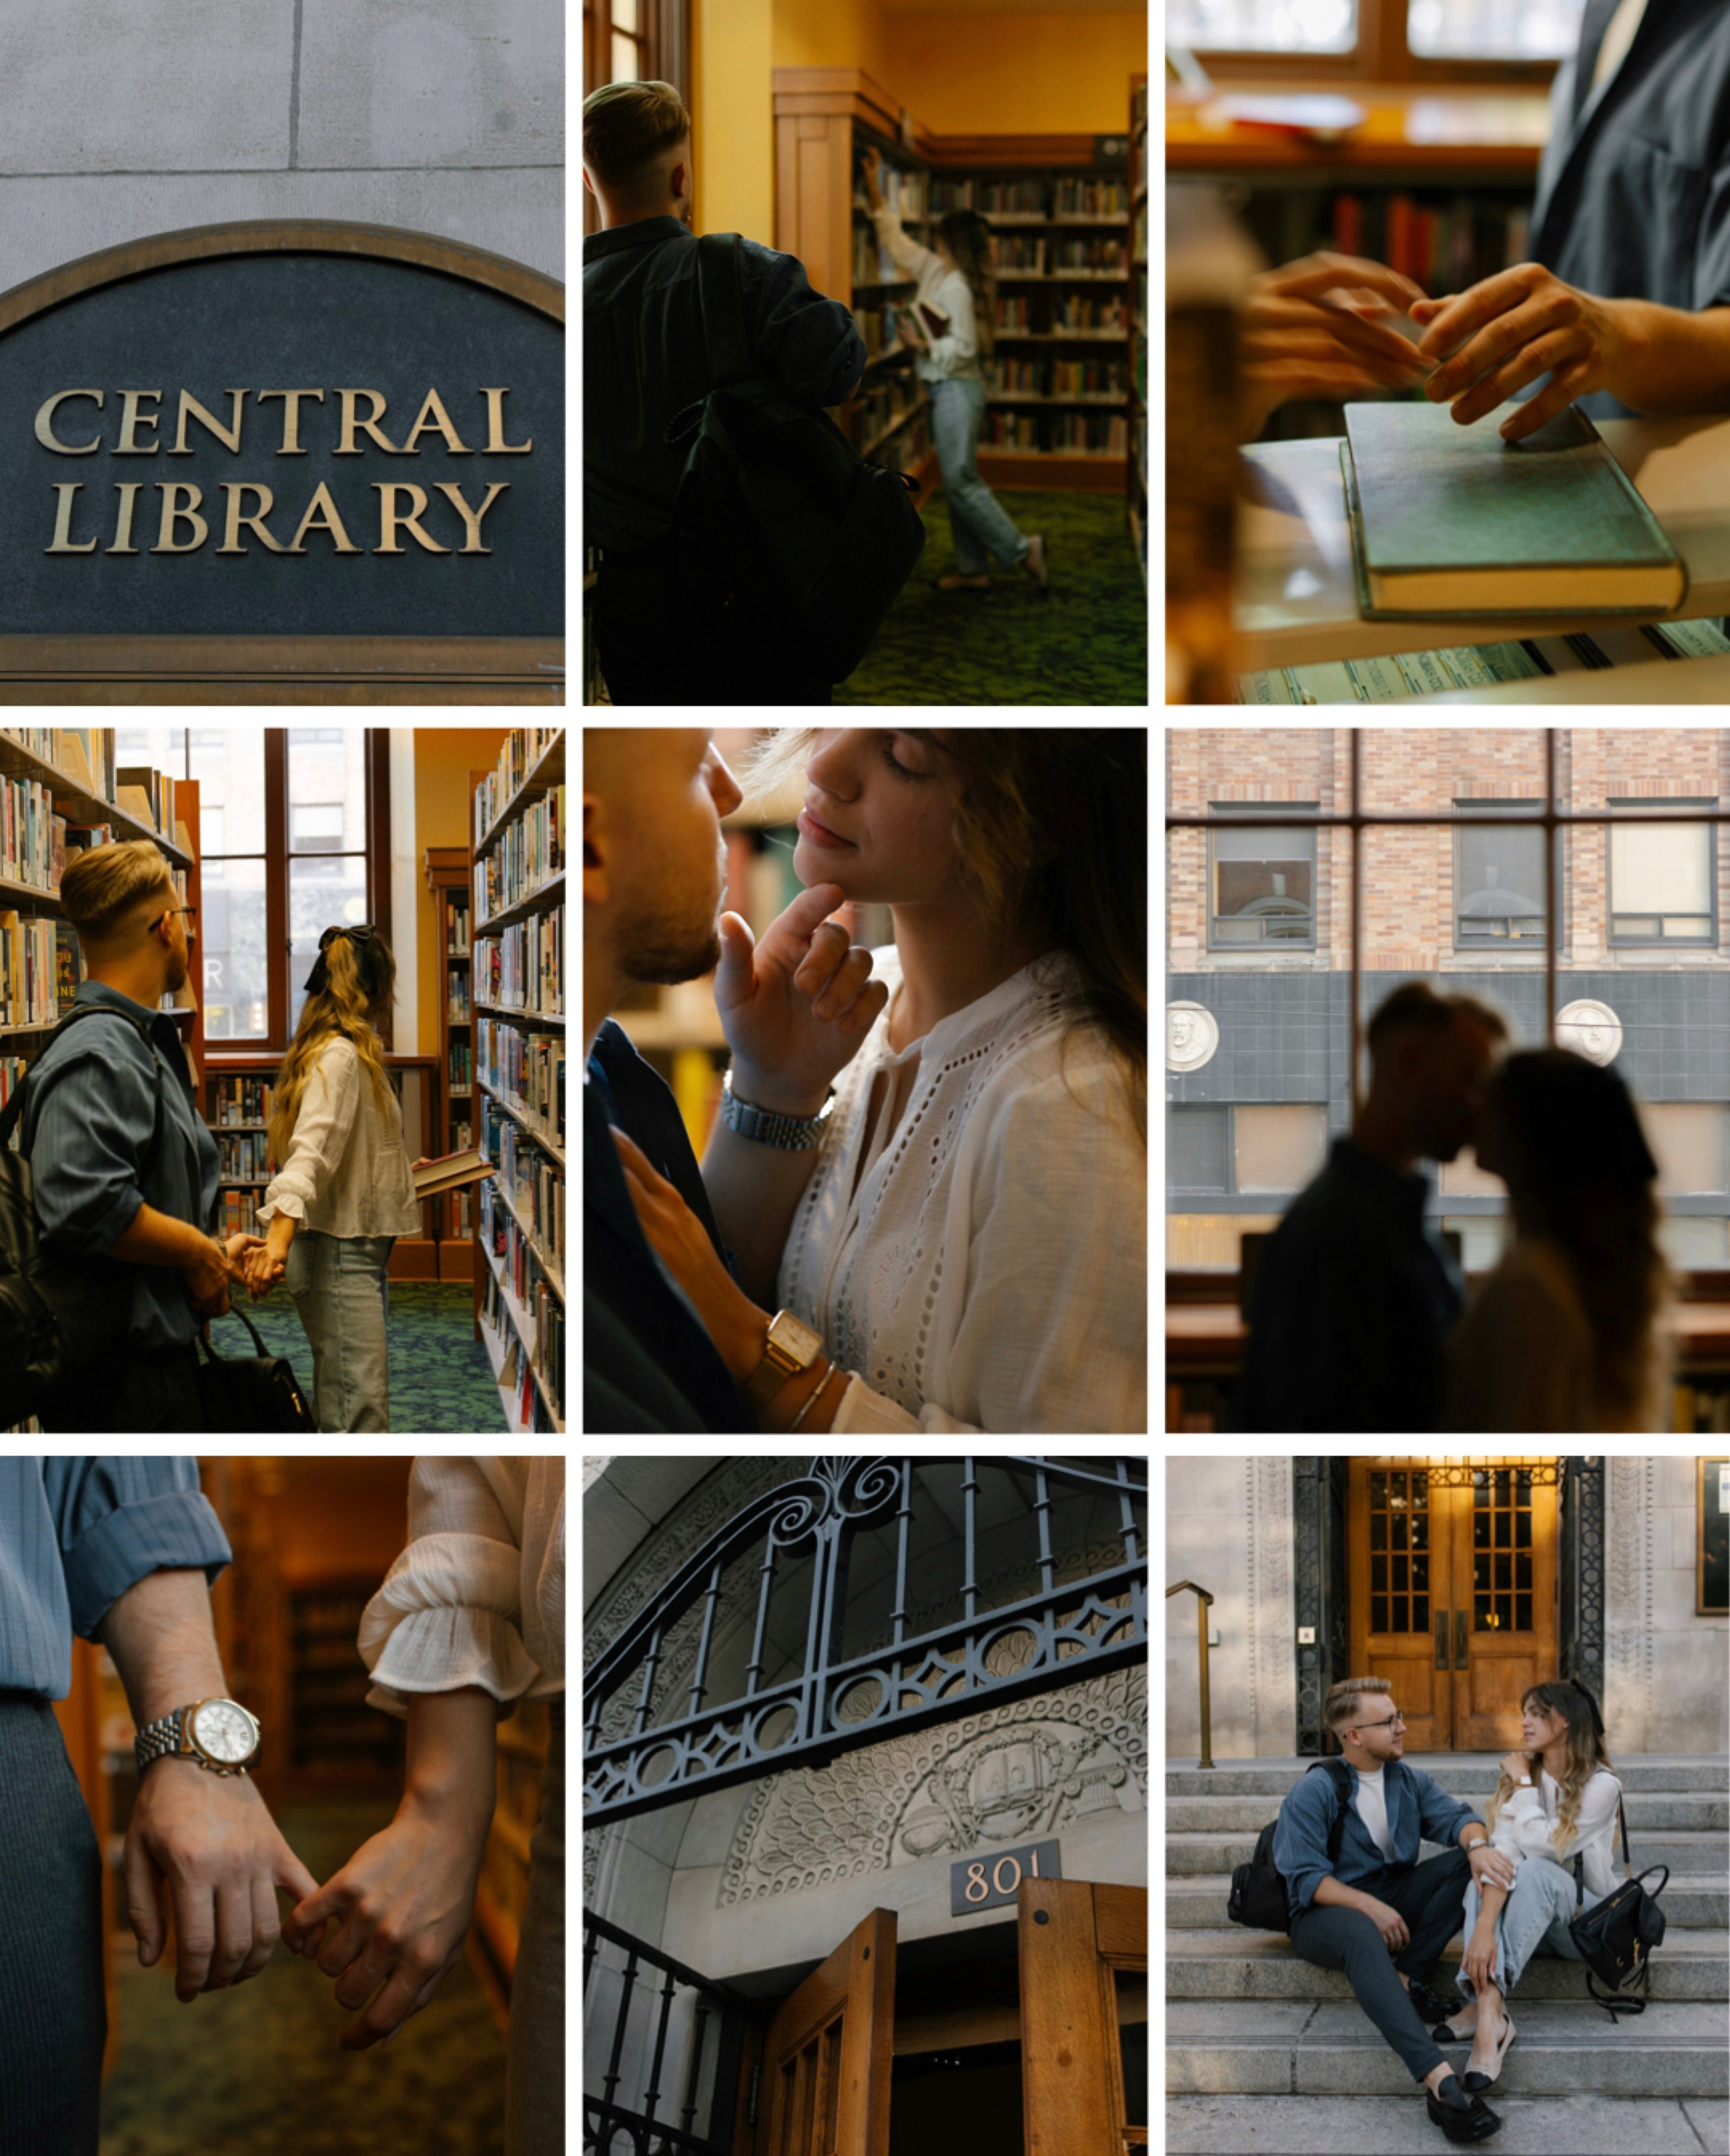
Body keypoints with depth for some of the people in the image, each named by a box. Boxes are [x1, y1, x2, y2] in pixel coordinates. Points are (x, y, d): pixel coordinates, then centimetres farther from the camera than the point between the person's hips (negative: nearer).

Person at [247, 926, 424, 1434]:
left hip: (357, 1253, 10)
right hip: (339, 1254, -10)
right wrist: (280, 1236, -40)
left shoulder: (351, 1053, 15)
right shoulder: (339, 1056, -15)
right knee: (360, 1410, -14)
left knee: (339, 1409, 14)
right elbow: (310, 1149, -29)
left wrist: (399, 1172, 34)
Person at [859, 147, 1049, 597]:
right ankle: (972, 569, 12)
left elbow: (964, 348, -21)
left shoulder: (956, 286, -16)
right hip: (946, 391, 10)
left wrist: (923, 344, -16)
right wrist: (873, 188, 21)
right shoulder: (933, 271, 11)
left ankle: (1022, 550, -7)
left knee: (960, 481, -10)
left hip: (957, 389, -10)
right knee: (959, 481, 9)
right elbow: (895, 240, 21)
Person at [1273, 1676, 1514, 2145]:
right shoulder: (1312, 1793, -8)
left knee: (1464, 1863, -14)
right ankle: (1440, 2081, -56)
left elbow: (1455, 1816, -2)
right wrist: (1370, 1906, -26)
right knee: (1361, 1932, -41)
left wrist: (1477, 1844, -26)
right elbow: (1307, 1878, -14)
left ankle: (1409, 1976, -23)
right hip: (1328, 1911, -6)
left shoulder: (1408, 1780, 11)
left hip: (1392, 1900, 6)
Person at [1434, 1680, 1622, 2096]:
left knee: (1536, 1870, -33)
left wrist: (1523, 1784, -11)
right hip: (1532, 1921, 4)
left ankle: (1487, 2003, -39)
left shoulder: (1601, 1785, -12)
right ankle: (1490, 2014, -44)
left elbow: (1539, 1844, -23)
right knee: (1484, 1874, -27)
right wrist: (1485, 1926, -30)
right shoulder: (1520, 1772, 2)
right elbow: (1504, 1848, -16)